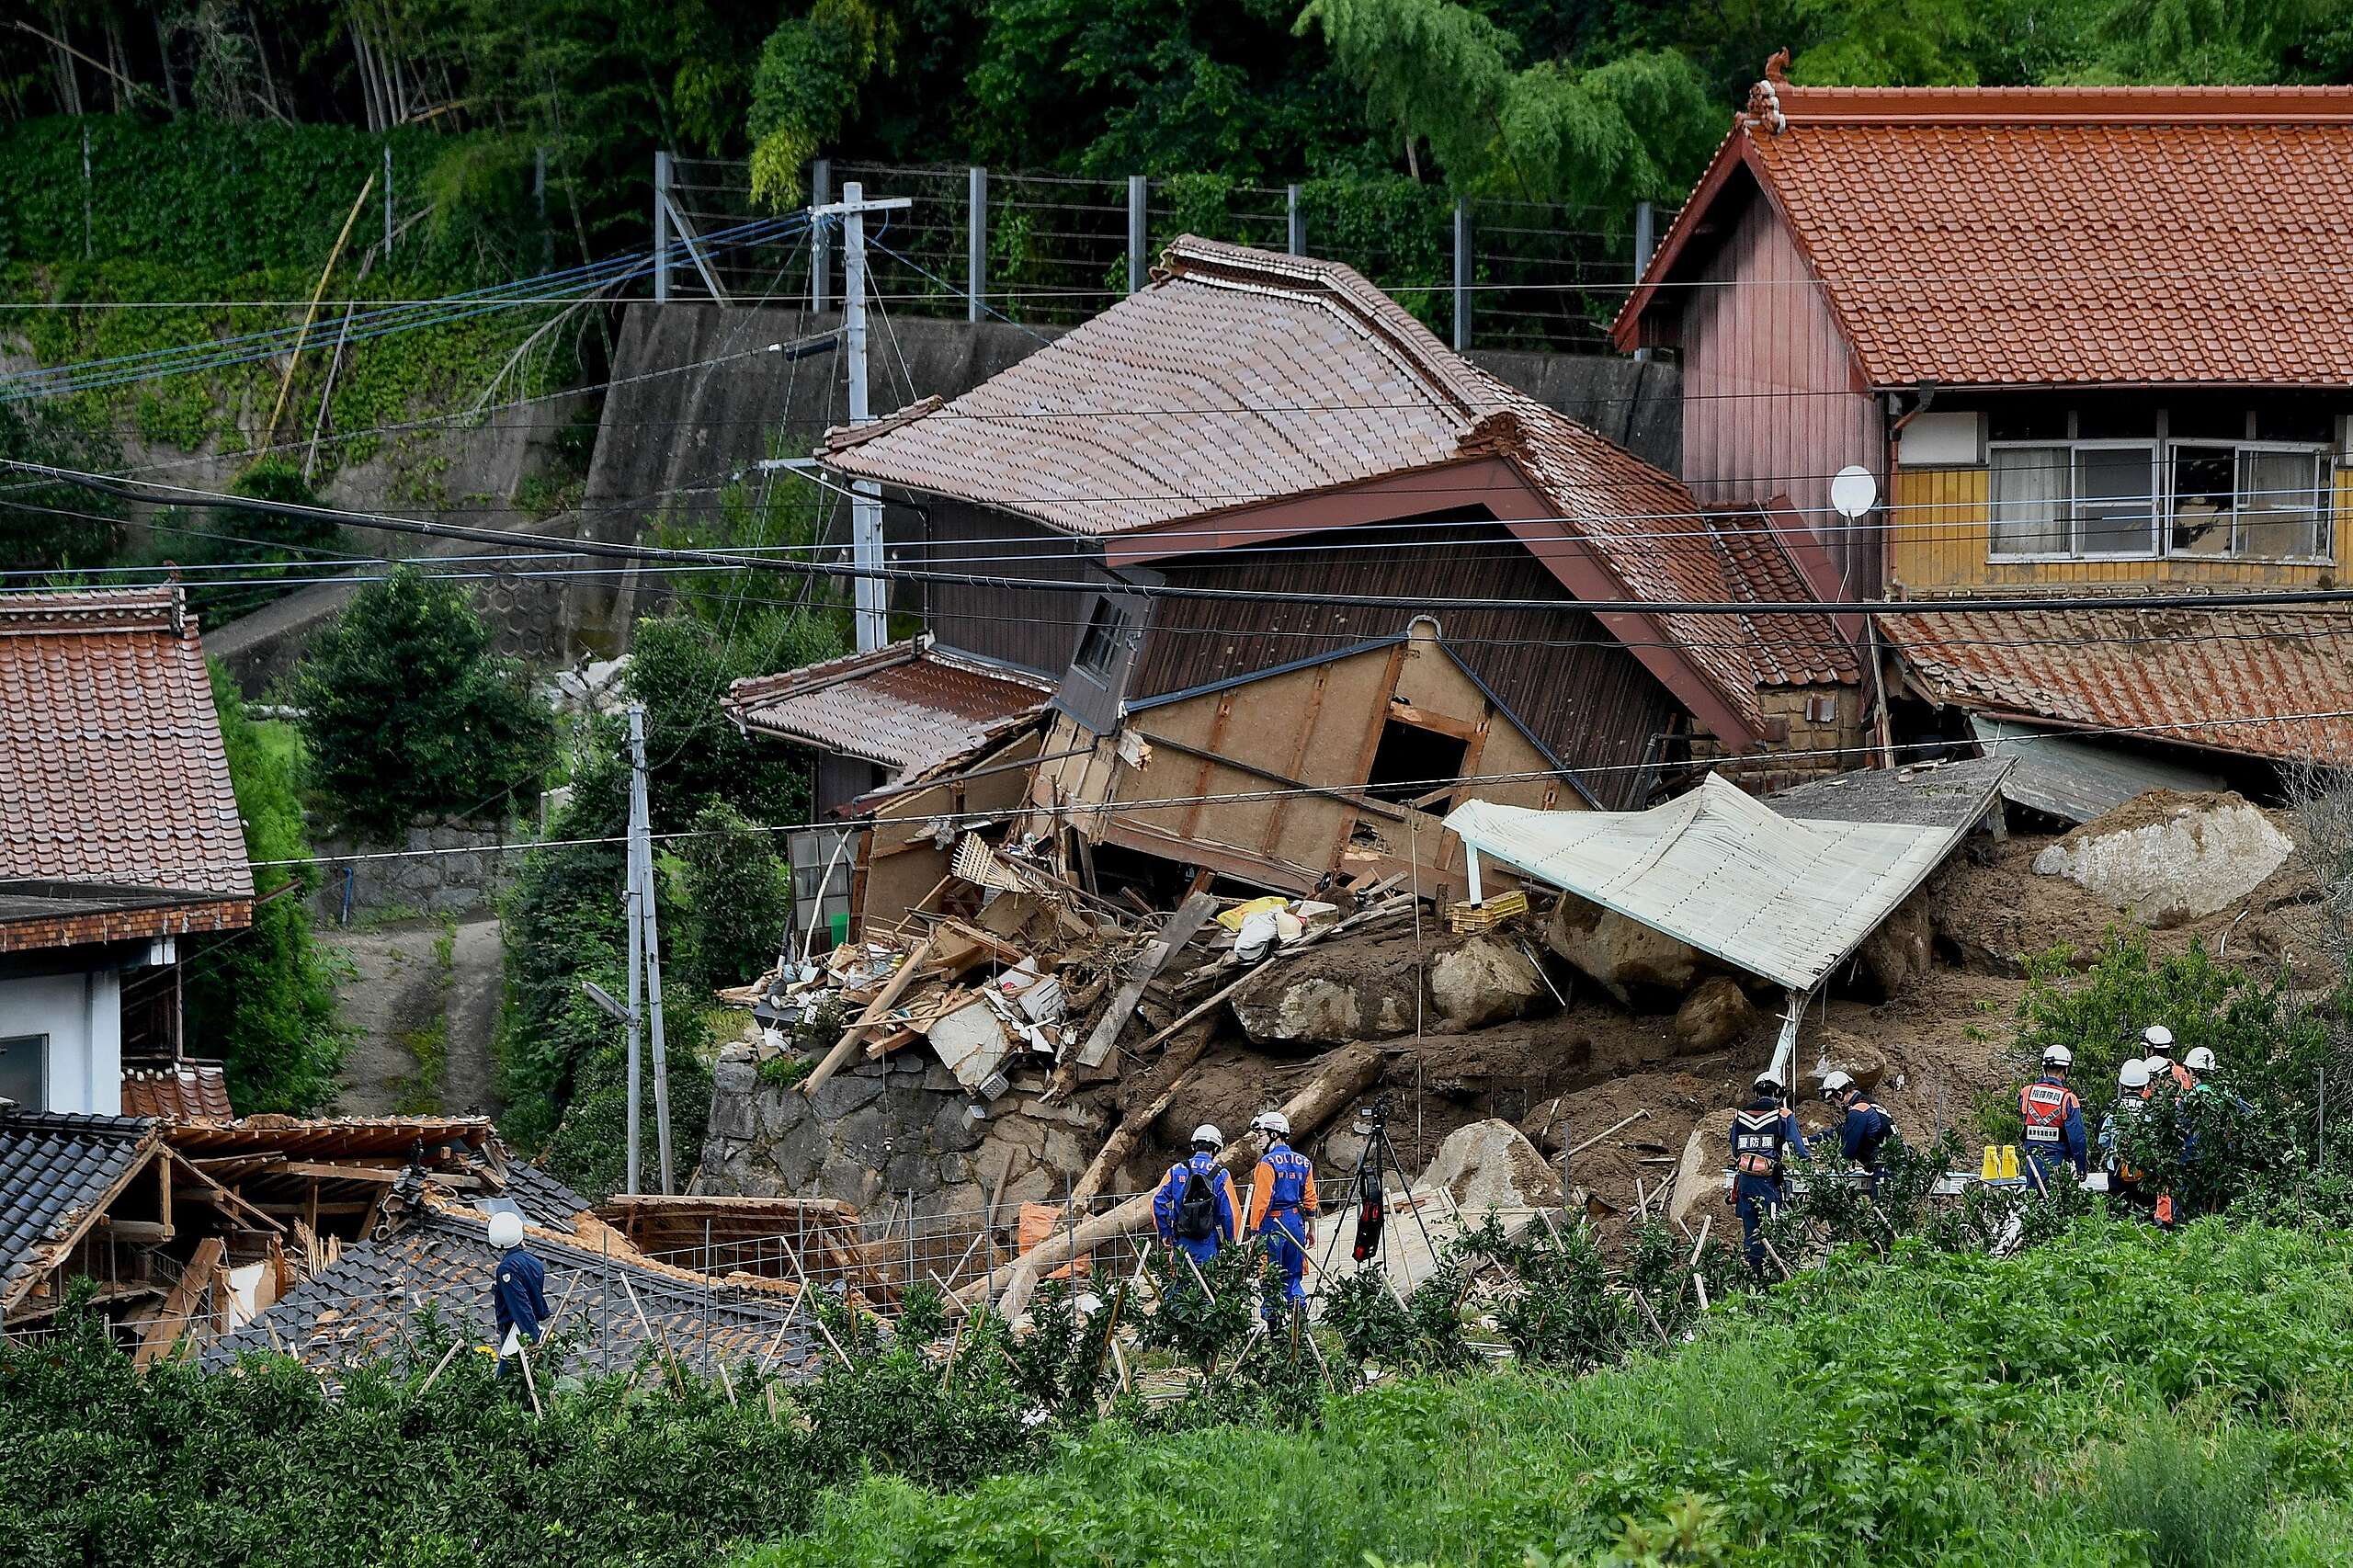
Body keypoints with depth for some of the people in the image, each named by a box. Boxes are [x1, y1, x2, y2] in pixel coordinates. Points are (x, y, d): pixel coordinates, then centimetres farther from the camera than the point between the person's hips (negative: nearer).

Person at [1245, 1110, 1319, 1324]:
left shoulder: (1268, 1163, -11)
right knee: (1293, 1276, 11)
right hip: (1296, 1223, 6)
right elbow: (1310, 1200, 13)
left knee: (1270, 1277, 0)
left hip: (1272, 1224, -6)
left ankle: (1273, 1323, -1)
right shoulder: (1303, 1163, 9)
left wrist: (1254, 1230, -10)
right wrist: (1311, 1230, 20)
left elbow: (1262, 1200, -14)